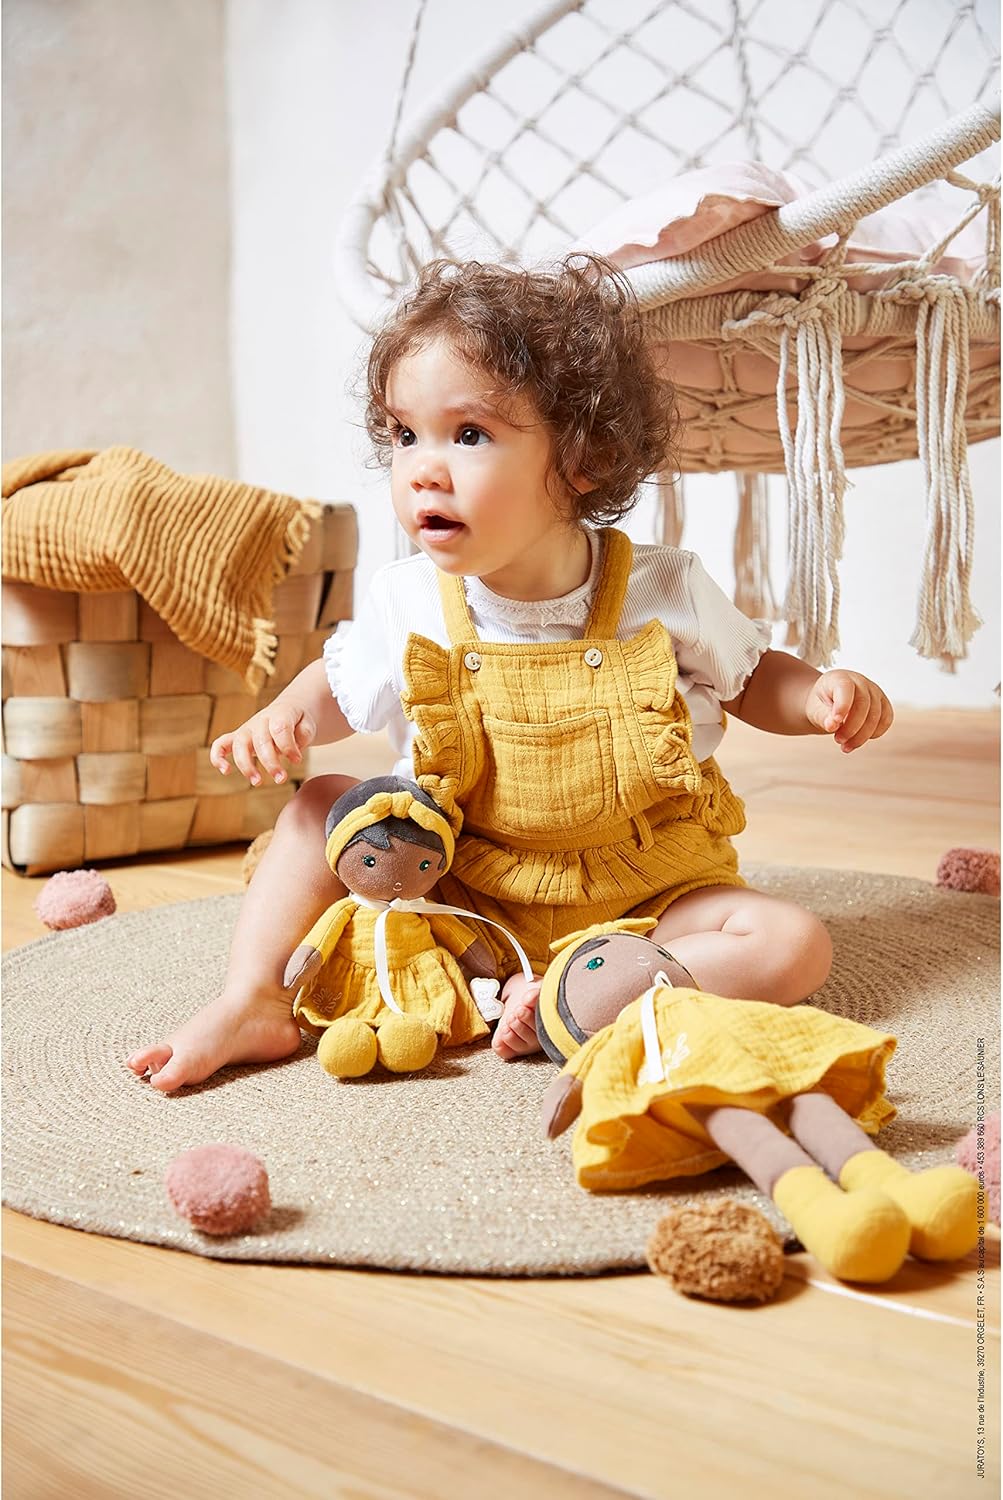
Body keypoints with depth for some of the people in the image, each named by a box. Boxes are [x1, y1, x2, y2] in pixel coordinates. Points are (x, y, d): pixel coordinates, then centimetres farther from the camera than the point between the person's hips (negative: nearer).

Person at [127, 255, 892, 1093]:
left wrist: (823, 696, -15)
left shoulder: (664, 593, -14)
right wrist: (285, 718, -12)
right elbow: (342, 680, 10)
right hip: (463, 889, 2)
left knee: (795, 947, -21)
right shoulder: (407, 604, -10)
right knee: (322, 803, -8)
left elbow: (749, 676, 5)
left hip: (644, 891, -1)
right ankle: (254, 1004, -9)